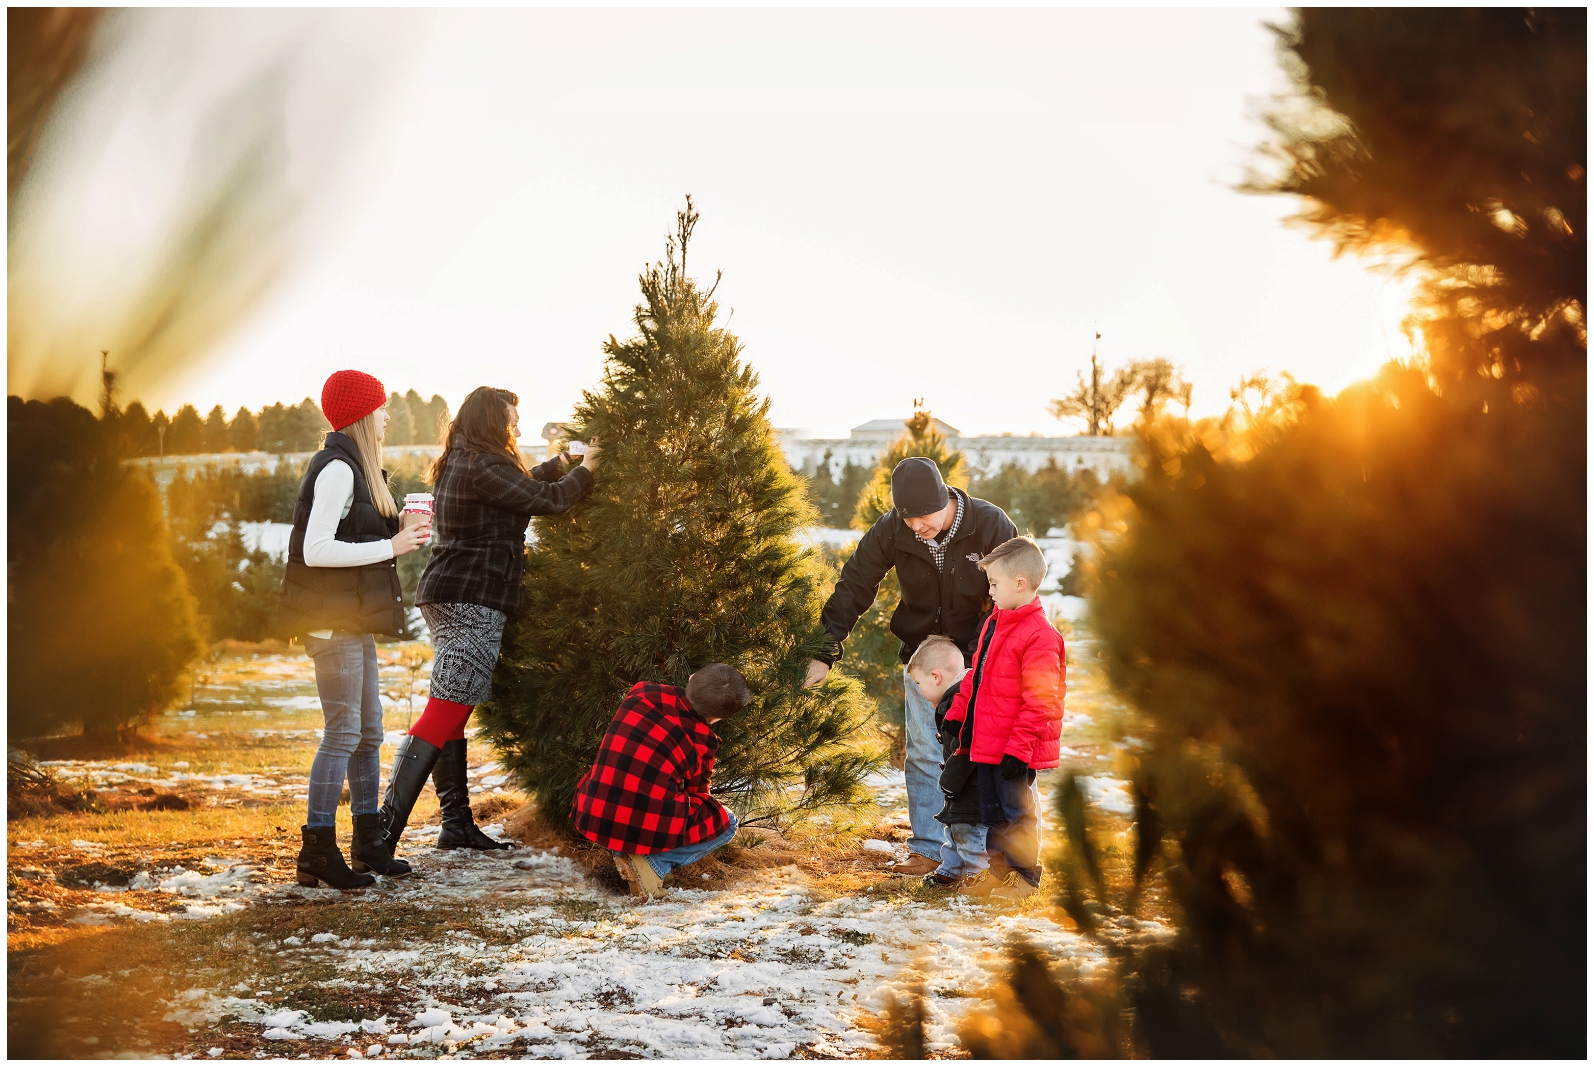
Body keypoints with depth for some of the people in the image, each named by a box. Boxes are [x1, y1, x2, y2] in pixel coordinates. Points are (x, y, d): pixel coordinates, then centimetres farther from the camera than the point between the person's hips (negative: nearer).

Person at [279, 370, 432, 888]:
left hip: (353, 620, 10)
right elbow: (317, 550, -22)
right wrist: (390, 546, -17)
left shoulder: (351, 466, 16)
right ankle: (317, 852, -4)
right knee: (343, 734, -9)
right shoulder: (338, 469, -15)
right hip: (333, 621, -10)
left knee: (368, 732, 13)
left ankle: (369, 844, 21)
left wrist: (395, 535, 9)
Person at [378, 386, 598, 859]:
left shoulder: (456, 465, 15)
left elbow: (522, 483, 28)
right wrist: (586, 468, 6)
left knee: (453, 713, 14)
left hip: (443, 595, 11)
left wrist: (565, 460, 34)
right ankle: (384, 829, -20)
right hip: (473, 600, -11)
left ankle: (457, 822, 21)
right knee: (445, 711, -14)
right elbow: (547, 499, -11)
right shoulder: (485, 467, -15)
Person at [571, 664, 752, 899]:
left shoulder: (641, 693, 3)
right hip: (648, 830, -5)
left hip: (591, 818, 5)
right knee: (726, 822, 18)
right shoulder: (701, 739, -6)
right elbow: (696, 793, 12)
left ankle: (624, 851, 15)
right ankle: (653, 864, -1)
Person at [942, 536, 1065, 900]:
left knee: (1017, 808, 2)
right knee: (992, 808, 17)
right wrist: (957, 714, 17)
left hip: (1014, 751, -9)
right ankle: (999, 869, 29)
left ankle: (1022, 875, 14)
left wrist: (1019, 746, -22)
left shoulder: (1039, 635, -20)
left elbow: (1040, 701, -21)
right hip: (986, 744, 9)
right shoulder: (995, 623, 11)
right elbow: (977, 677, 22)